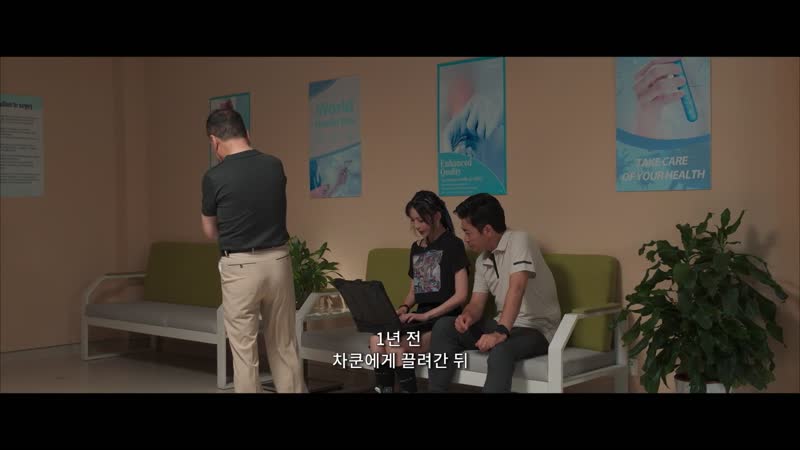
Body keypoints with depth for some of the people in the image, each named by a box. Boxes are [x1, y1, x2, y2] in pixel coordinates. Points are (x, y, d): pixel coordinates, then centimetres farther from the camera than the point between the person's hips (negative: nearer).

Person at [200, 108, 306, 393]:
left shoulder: (215, 177, -11)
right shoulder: (275, 166, 1)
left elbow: (211, 232, 5)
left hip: (239, 268, -4)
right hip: (278, 262, 4)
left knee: (244, 352, 5)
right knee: (285, 346, 15)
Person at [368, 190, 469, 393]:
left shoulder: (453, 245, -5)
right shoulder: (416, 248, 17)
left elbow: (461, 295, -12)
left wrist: (426, 315, -18)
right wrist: (404, 307, 1)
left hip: (444, 319, -6)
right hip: (420, 317, 6)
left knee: (395, 344, -30)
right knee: (376, 339, -21)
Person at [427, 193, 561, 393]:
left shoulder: (519, 240, -16)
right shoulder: (482, 261, 9)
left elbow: (516, 288, -29)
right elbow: (477, 304, 9)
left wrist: (501, 332, -39)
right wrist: (467, 316, -16)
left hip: (536, 329, -8)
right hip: (504, 326, 8)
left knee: (500, 350, -38)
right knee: (444, 327, -7)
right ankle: (435, 390, -7)